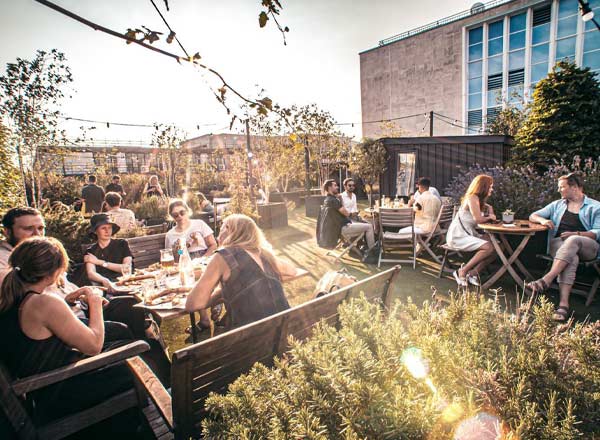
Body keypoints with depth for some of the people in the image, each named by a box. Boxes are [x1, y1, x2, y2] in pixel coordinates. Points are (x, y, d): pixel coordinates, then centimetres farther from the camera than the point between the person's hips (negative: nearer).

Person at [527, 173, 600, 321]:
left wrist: (576, 234, -17)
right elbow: (533, 216, 23)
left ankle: (546, 279, -50)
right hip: (559, 243, 2)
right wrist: (542, 220, -1)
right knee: (571, 258, -36)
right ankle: (563, 303, -49)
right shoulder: (557, 205, 24)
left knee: (572, 241, -39)